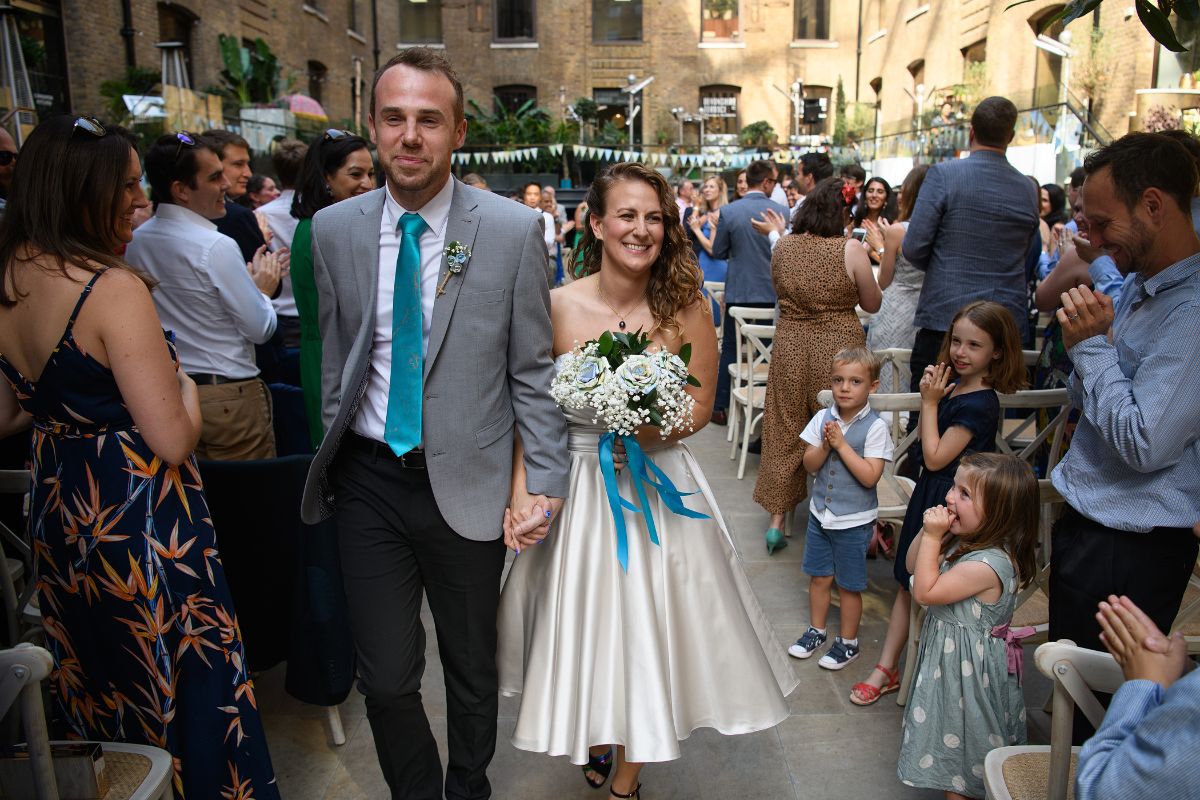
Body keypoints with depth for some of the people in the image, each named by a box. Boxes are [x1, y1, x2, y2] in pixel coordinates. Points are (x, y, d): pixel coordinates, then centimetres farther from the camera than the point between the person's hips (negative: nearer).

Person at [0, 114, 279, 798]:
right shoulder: (113, 288, -24)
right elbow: (175, 441, -25)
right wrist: (185, 383, -6)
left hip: (56, 506, 8)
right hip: (138, 518, -8)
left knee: (95, 677, 25)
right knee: (181, 685, 10)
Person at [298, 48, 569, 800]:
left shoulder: (514, 229, -9)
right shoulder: (334, 229, 0)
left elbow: (534, 368, -6)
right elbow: (333, 360, 7)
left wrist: (548, 480, -8)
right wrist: (330, 459, 10)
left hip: (467, 481, -1)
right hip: (369, 478, 2)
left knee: (472, 669, 18)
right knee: (386, 677, 9)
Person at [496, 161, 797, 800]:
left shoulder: (685, 306, -8)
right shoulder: (558, 306, -9)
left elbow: (701, 405, 0)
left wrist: (652, 428, -19)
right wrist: (521, 490, -17)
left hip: (659, 487, 0)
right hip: (575, 485, 0)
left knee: (646, 626, 10)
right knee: (581, 622, 13)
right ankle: (592, 737, 46)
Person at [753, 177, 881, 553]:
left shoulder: (783, 246, -1)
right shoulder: (851, 250, -12)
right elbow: (872, 305, -2)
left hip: (789, 346, 3)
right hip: (838, 349, -3)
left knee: (784, 431, 12)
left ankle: (777, 518, 16)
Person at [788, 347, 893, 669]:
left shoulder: (875, 427, -16)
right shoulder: (823, 418, -3)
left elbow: (870, 477, -22)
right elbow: (809, 464, -4)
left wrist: (842, 444, -24)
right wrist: (825, 445, -21)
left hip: (854, 521, -4)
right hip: (820, 512, 4)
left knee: (848, 585, 11)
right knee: (819, 577, 18)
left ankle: (848, 642, 30)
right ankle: (817, 631, 38)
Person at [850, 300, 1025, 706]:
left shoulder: (980, 403, -23)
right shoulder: (954, 386, 4)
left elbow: (935, 458, -21)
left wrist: (930, 403, -16)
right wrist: (930, 397, 0)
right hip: (929, 494, 9)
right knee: (907, 584, 14)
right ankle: (886, 668, 24)